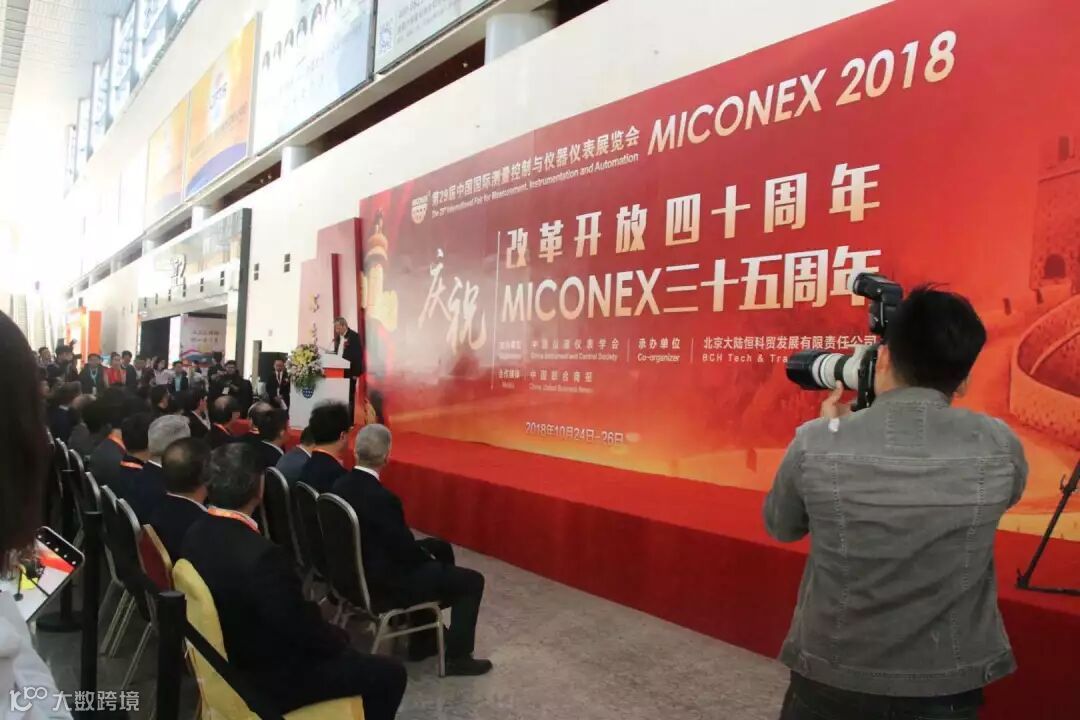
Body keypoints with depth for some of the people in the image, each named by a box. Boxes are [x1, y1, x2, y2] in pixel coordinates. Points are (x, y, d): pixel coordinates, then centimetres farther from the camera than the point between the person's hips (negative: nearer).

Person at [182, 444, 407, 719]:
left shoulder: (197, 534, -6)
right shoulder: (261, 555, -34)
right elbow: (303, 630, -24)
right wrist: (339, 638, -2)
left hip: (228, 659, 9)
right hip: (268, 678, -9)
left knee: (332, 637, 27)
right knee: (389, 673, 3)